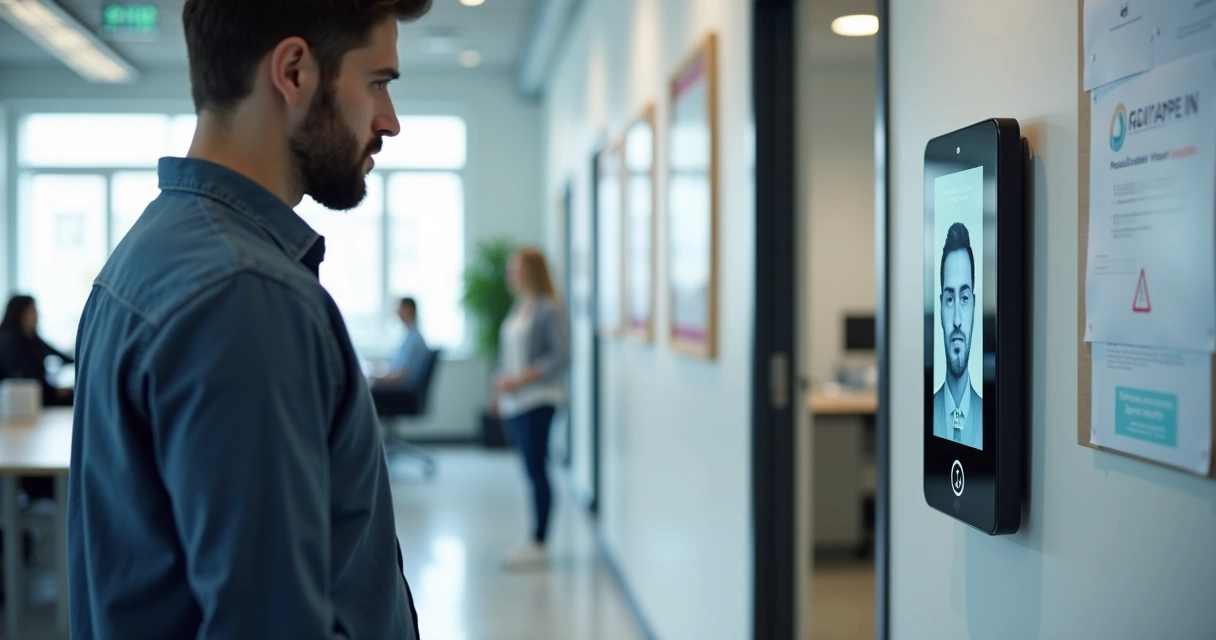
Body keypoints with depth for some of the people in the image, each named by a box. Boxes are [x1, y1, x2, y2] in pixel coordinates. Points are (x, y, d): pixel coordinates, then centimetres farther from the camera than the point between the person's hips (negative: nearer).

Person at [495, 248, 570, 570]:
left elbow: (561, 356, -15)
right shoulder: (518, 308, 14)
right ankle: (536, 541, 16)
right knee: (531, 469, 10)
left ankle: (538, 544, 1)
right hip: (514, 402, 8)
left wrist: (520, 379, -18)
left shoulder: (548, 309, -10)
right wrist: (501, 384, 9)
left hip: (537, 401, -8)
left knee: (536, 470, -5)